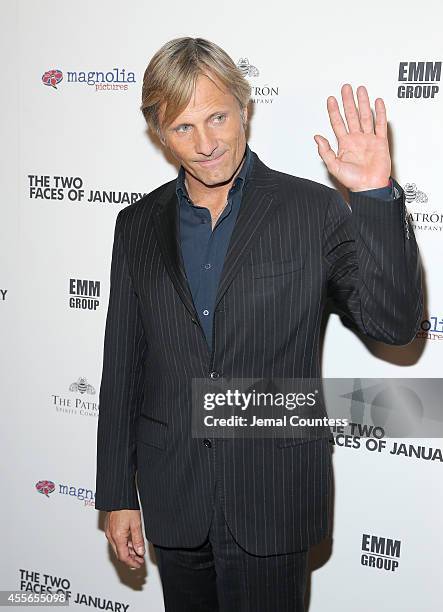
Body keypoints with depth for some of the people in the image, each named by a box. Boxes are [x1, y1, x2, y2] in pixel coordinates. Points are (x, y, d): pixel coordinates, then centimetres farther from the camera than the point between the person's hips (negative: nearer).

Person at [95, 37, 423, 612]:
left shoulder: (315, 210, -7)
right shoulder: (139, 225, 2)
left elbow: (395, 325, -14)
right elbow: (123, 364, 5)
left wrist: (376, 195, -25)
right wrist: (117, 494, 6)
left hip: (272, 500, -3)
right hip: (172, 497, 3)